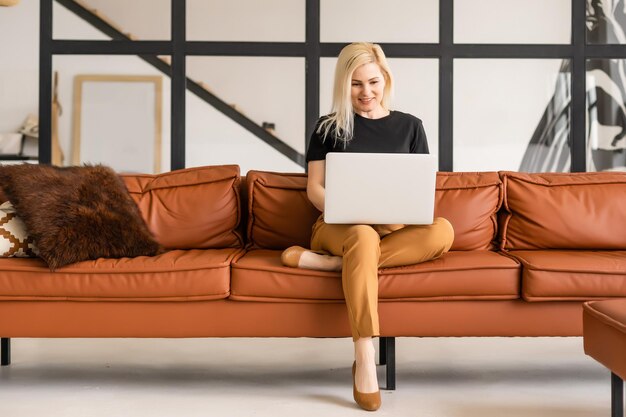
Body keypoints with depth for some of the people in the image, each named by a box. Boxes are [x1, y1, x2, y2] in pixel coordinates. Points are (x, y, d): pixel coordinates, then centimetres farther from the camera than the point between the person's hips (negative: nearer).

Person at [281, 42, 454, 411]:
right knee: (363, 236, -40)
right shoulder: (329, 127, 10)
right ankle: (364, 360, -42)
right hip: (339, 227, -2)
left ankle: (325, 263, -33)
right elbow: (314, 188, 4)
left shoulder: (409, 126, 14)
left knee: (443, 231, -31)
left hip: (395, 230, 2)